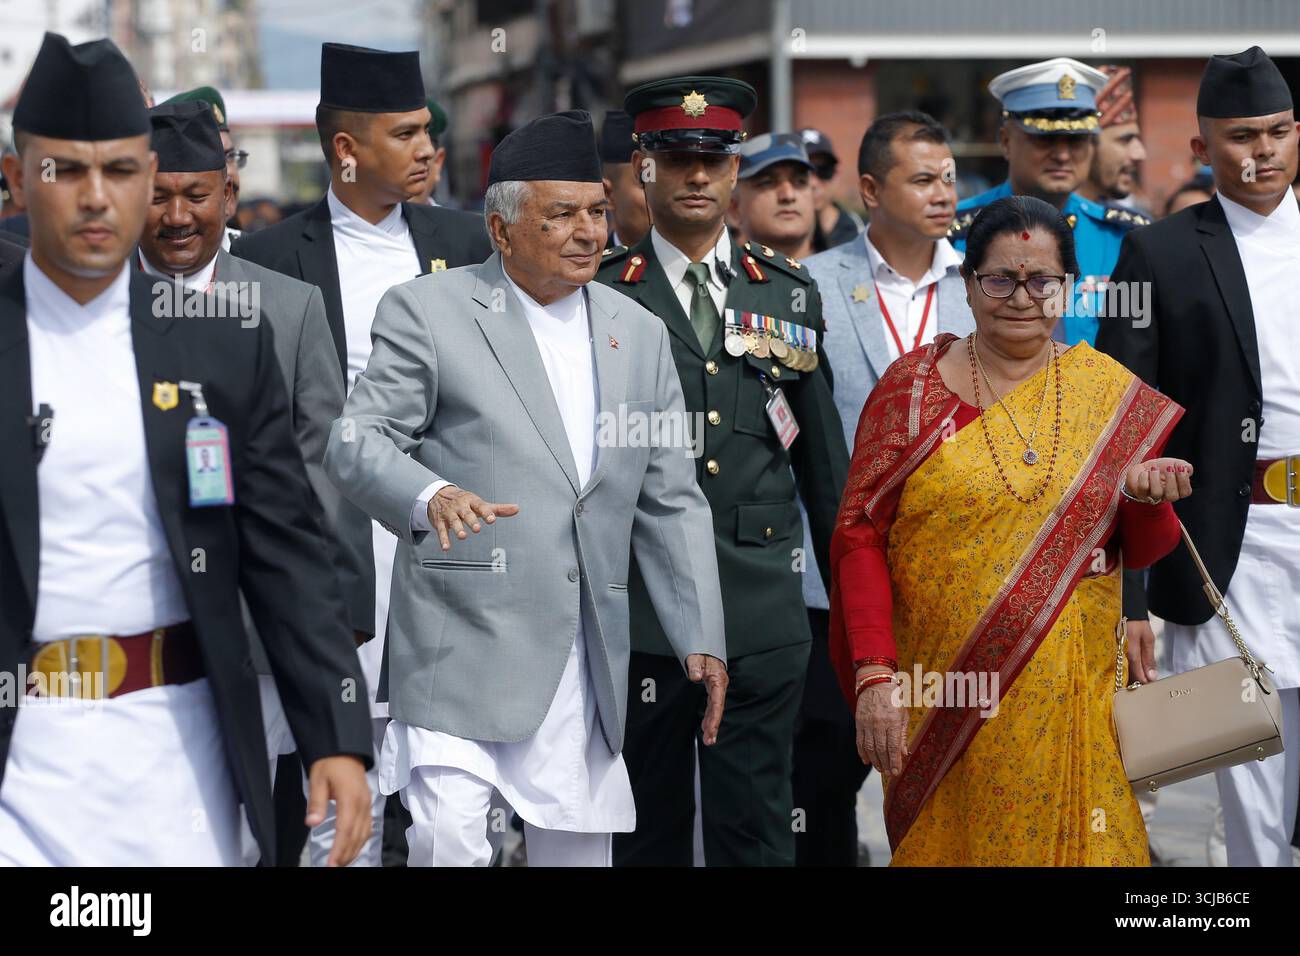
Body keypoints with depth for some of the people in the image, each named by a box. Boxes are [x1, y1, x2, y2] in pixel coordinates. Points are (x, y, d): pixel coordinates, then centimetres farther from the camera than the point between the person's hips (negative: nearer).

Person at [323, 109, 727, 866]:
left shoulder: (640, 335, 15)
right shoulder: (428, 312, 1)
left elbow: (672, 502, 15)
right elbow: (357, 440, -6)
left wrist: (701, 639, 8)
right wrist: (431, 495, -27)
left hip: (585, 659, 5)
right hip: (463, 644, -4)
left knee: (579, 849, 8)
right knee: (449, 846, -15)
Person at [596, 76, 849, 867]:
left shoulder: (790, 292, 10)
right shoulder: (600, 296, 2)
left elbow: (823, 453, 14)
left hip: (764, 613, 1)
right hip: (638, 607, -1)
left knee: (757, 827, 3)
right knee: (651, 826, 9)